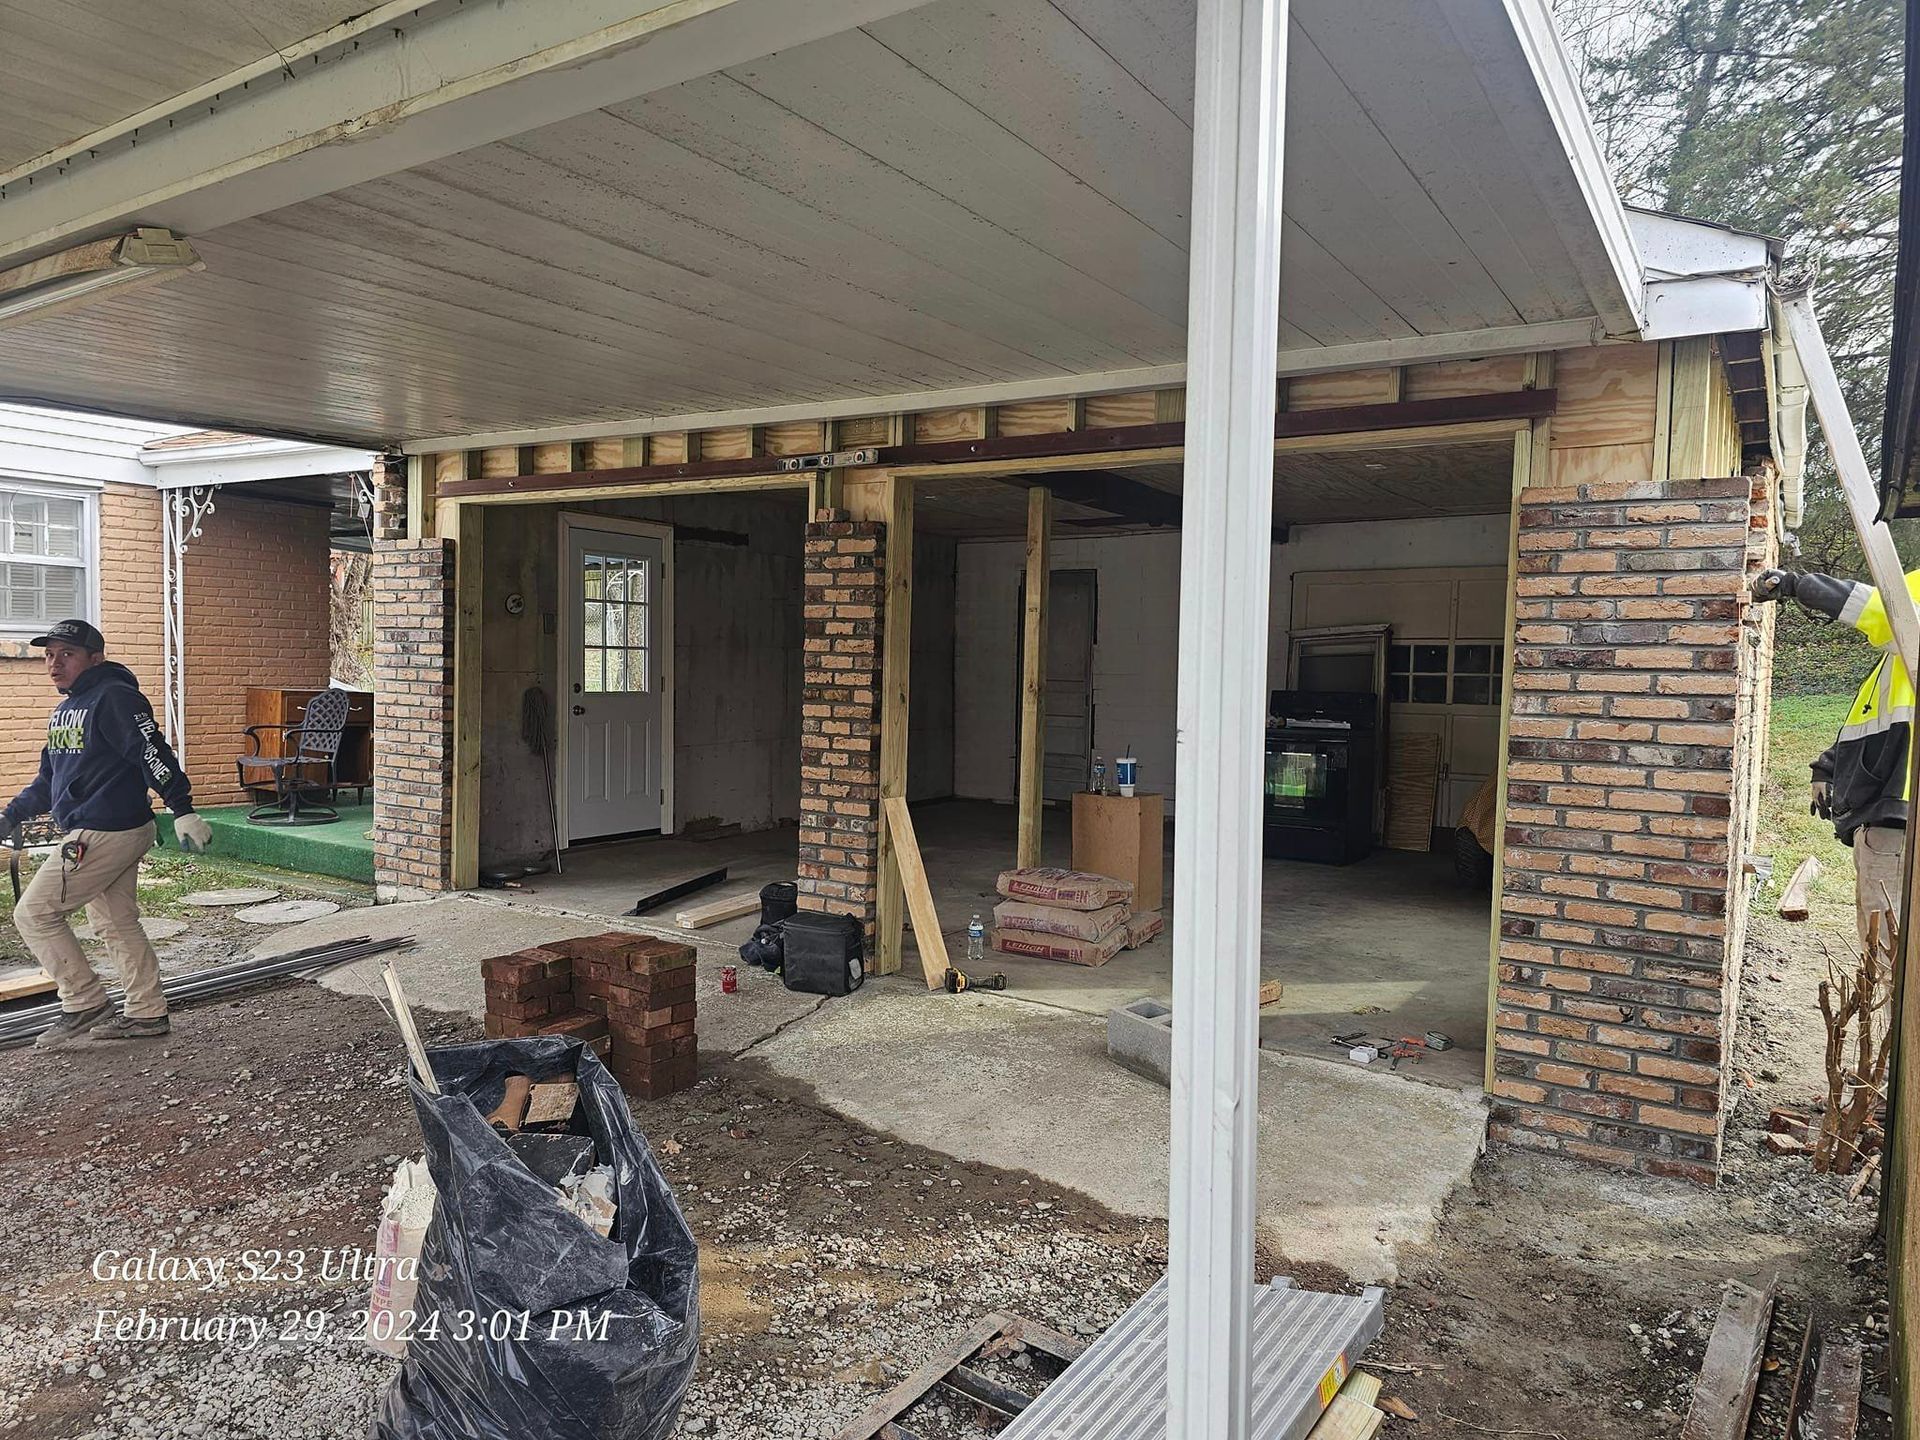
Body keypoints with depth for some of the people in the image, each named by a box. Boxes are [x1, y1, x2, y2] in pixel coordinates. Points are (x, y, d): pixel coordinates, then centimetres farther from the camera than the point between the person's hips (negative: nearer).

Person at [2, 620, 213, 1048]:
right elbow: (49, 778, 25)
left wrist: (183, 811, -29)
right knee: (117, 926, 14)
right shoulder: (64, 709, 16)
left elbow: (154, 755, -23)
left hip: (105, 834, -10)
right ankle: (146, 1013, 22)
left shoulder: (114, 698, -14)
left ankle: (84, 1003, 6)